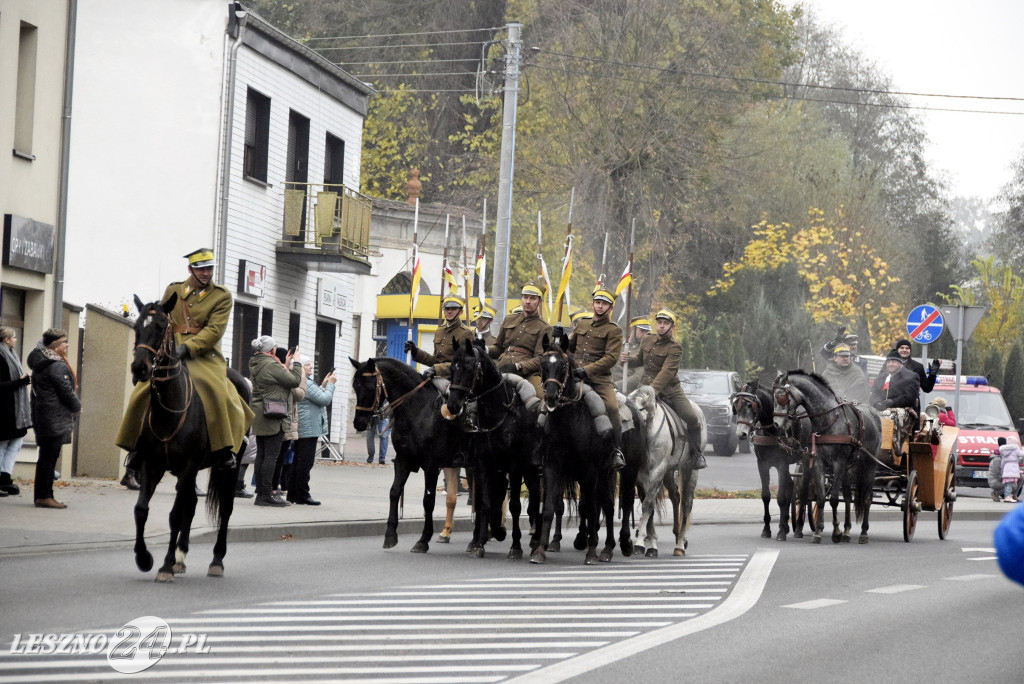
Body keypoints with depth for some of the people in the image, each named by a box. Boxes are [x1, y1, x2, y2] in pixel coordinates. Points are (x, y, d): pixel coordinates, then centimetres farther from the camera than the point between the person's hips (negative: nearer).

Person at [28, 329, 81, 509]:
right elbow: (66, 391, -16)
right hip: (55, 418, -10)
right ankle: (44, 497, -7)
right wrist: (77, 406, 3)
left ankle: (42, 496, 15)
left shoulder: (40, 363, 14)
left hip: (41, 416, 10)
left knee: (47, 456, 12)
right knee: (49, 456, -7)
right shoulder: (57, 366, -15)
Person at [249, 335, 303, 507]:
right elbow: (294, 380, -10)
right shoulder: (272, 365, -14)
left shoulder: (256, 365, 14)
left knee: (261, 454, 10)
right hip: (273, 416, -9)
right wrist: (297, 363, 3)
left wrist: (286, 364, 21)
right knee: (272, 455, -7)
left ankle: (260, 493, 12)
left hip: (259, 415, 9)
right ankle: (267, 494, -9)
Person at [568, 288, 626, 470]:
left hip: (599, 378, -4)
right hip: (575, 376, 5)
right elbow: (570, 347, 33)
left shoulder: (614, 331, 3)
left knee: (612, 407, -27)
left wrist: (587, 370, -20)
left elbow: (611, 358, -9)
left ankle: (616, 451, -21)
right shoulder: (582, 324, 19)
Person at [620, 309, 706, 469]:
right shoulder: (647, 340, 8)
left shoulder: (675, 348, -10)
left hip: (670, 390, -4)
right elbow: (640, 359, 25)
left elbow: (667, 371, -22)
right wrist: (628, 358, 1)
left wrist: (654, 389, -35)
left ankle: (697, 455, 0)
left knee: (692, 418, -18)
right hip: (646, 387, 4)